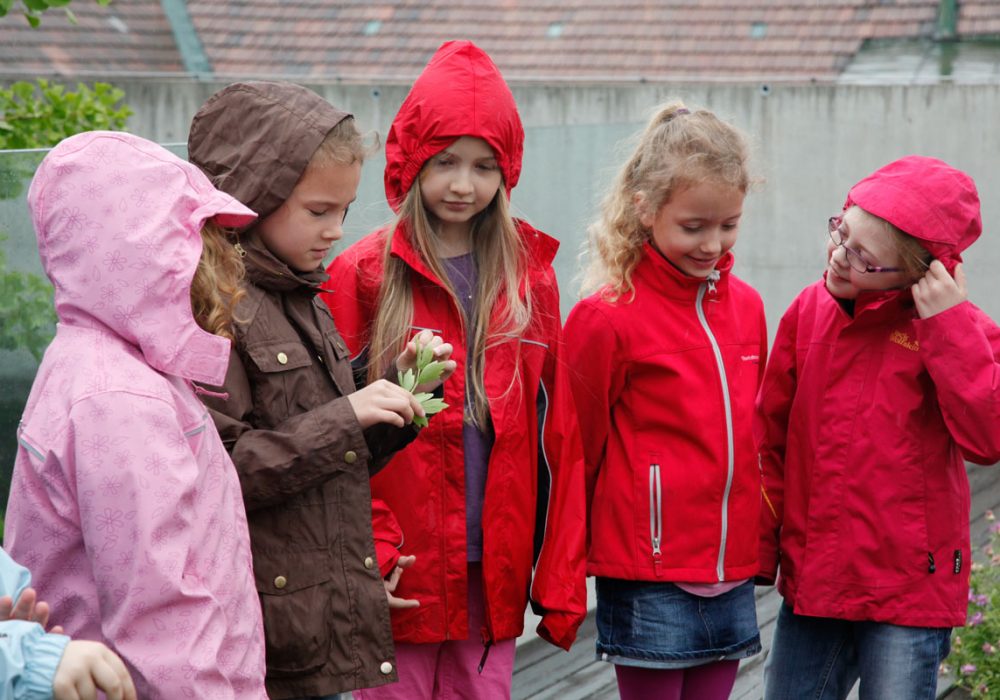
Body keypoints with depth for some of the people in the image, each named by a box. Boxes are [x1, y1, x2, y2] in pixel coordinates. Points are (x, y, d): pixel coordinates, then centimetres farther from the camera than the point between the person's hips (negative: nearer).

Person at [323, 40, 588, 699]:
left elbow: (557, 433, 8)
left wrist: (561, 579, 4)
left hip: (495, 578, 3)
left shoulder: (529, 276, 8)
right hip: (398, 580, -3)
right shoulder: (363, 275, -1)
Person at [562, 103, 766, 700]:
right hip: (649, 580, -5)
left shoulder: (746, 306, 7)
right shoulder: (608, 317, -11)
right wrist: (573, 557, 1)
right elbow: (577, 443, -5)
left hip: (731, 572, 6)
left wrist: (756, 538, 16)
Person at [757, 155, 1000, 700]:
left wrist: (949, 326, -23)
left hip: (908, 591, -4)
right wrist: (757, 551, 9)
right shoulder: (810, 310, 3)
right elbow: (770, 438, 10)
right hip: (810, 582, 4)